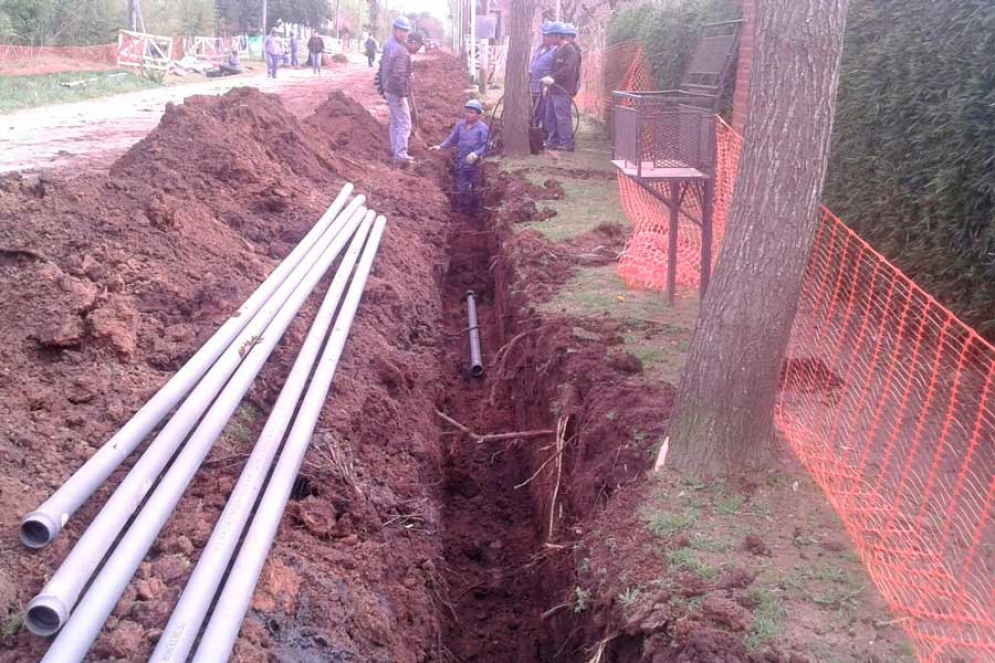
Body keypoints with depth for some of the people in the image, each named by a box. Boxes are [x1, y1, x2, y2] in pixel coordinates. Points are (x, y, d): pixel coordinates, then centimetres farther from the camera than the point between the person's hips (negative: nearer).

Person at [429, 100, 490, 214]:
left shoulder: (483, 128, -11)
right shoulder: (461, 125, 2)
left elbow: (485, 146, -12)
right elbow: (452, 139, 10)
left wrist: (476, 154, -28)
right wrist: (441, 146, -2)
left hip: (474, 163, -4)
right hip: (460, 162, 4)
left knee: (474, 188, 10)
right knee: (461, 188, 10)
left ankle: (474, 211, 25)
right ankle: (461, 211, 22)